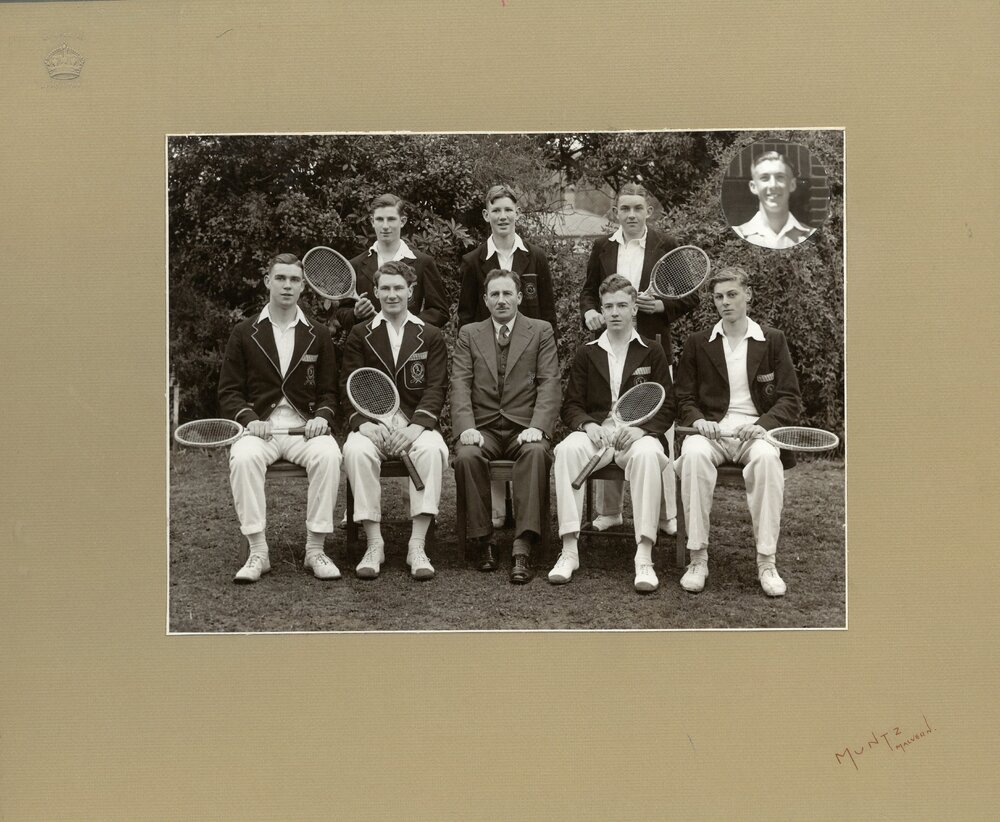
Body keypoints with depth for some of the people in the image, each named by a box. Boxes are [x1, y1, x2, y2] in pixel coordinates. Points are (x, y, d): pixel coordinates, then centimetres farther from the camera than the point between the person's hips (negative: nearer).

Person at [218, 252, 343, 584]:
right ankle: (257, 552, -25)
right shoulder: (244, 333, 11)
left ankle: (315, 549, -21)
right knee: (243, 457, -34)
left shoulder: (319, 336, 14)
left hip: (306, 426, 1)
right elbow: (229, 392, 7)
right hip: (258, 426, 0)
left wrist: (322, 417, -9)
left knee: (329, 455, -32)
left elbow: (329, 392, 12)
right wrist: (250, 419, -12)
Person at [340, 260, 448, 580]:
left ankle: (417, 546, -29)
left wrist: (414, 427, -18)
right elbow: (350, 386, 3)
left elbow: (436, 388, 1)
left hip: (417, 424, 0)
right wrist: (365, 424, -17)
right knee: (356, 450, -33)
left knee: (432, 449, -34)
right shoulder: (360, 336, 13)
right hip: (372, 425, 0)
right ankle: (374, 544, -24)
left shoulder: (431, 337, 12)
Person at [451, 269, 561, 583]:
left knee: (536, 452, -34)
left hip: (524, 427, -1)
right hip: (483, 427, 1)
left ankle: (522, 549, -34)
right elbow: (460, 385, 4)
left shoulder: (541, 331, 11)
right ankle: (484, 542, -16)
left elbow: (549, 384, 1)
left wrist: (537, 427, -16)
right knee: (467, 455, -31)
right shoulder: (469, 334, 15)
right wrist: (466, 427, -14)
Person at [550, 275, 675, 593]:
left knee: (648, 454, -37)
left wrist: (640, 429, -14)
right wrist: (588, 425, -12)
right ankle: (569, 551, -31)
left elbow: (666, 409, 6)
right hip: (594, 432, 1)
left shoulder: (652, 353, 11)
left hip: (637, 433, -1)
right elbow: (571, 406, 11)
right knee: (567, 449, -33)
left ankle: (644, 557, -36)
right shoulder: (586, 354, 16)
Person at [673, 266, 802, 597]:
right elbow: (684, 399, 12)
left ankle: (766, 562, -29)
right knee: (694, 454, -34)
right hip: (711, 430, 1)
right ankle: (697, 558, -28)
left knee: (767, 457, -36)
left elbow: (789, 398, 6)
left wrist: (762, 425, -13)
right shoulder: (697, 343, 14)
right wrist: (698, 421, -11)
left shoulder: (773, 340, 12)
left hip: (756, 430, 0)